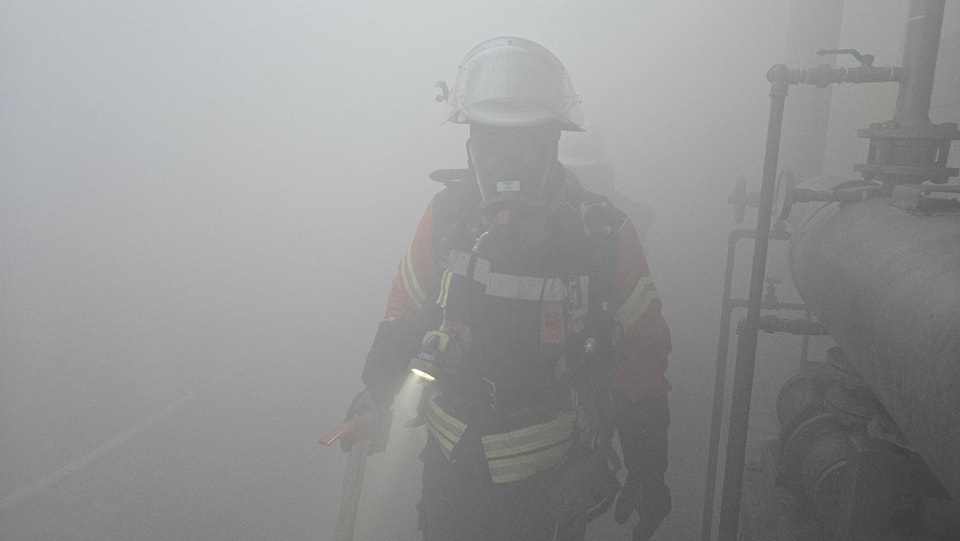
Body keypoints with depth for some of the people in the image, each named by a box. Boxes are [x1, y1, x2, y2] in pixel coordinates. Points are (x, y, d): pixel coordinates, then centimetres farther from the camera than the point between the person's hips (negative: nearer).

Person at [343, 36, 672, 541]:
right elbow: (407, 309, 4)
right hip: (452, 463, 3)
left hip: (550, 477, -2)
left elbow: (640, 357, -8)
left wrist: (648, 472, -1)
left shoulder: (603, 235, -17)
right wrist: (375, 392, 13)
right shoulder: (447, 213, -12)